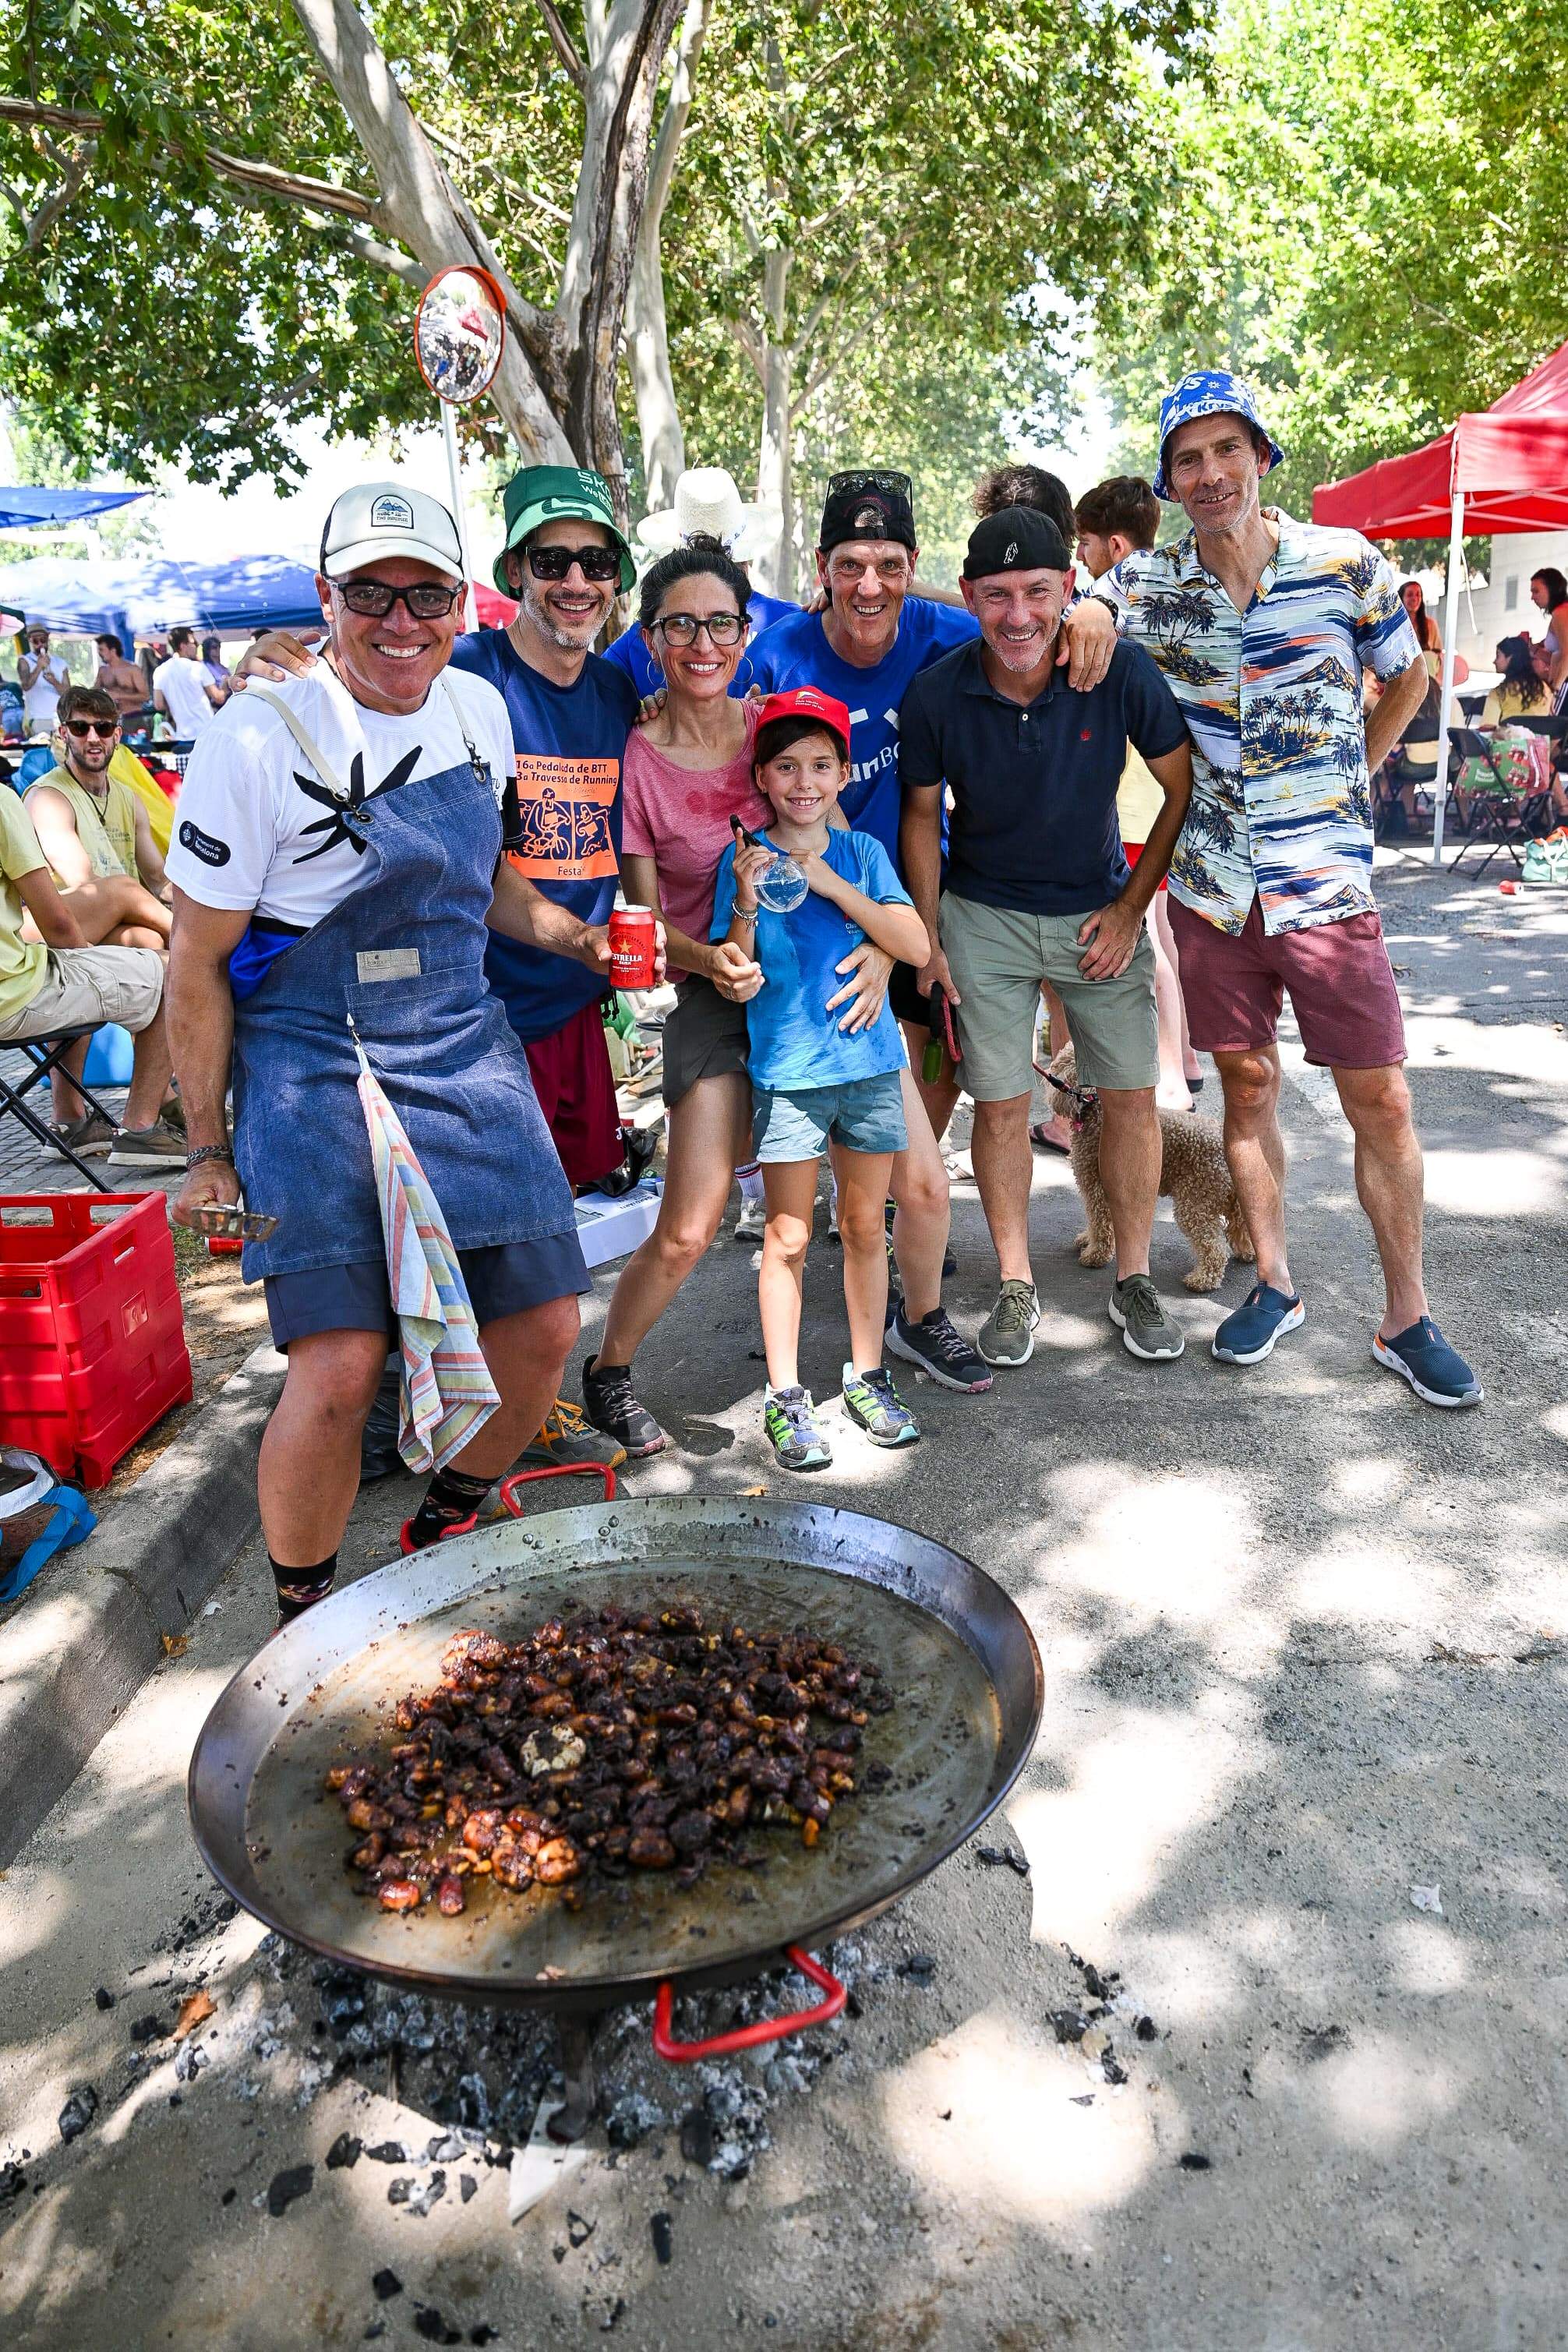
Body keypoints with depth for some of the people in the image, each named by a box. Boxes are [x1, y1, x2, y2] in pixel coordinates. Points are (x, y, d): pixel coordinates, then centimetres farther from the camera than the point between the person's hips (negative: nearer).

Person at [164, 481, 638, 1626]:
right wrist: (210, 1150, -4)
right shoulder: (259, 740, -12)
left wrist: (569, 932, 7)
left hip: (466, 1052, 6)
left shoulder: (478, 708, 5)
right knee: (340, 1369, -16)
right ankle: (304, 1614, 12)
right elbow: (198, 963, -7)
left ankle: (447, 1527, 30)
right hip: (315, 1069, -5)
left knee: (543, 1326, 2)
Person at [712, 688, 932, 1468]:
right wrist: (747, 905, -20)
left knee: (863, 1225, 11)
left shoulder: (861, 853, 6)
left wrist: (831, 885, -12)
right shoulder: (743, 862, 0)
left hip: (870, 1061, 3)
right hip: (787, 1071, -2)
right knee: (788, 1237, 1)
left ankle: (868, 1376, 24)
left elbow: (916, 946, -5)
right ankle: (785, 1397, 10)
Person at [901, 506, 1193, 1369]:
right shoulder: (935, 695, -15)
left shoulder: (1123, 673, -17)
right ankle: (1016, 1287, 17)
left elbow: (1186, 792, -5)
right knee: (1000, 1102, 1)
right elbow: (922, 815, 0)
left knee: (1130, 1094, 1)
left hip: (1099, 906, 1)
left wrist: (1132, 906, -7)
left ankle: (1133, 1280, 19)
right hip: (985, 916, 0)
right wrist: (927, 939, -2)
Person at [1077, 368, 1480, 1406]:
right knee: (1247, 1085, 11)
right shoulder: (1148, 583, 3)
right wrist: (1089, 624, -25)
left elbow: (1408, 677, 11)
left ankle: (1408, 1318, 15)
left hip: (1325, 879, -1)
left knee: (1381, 1100, 1)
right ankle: (1274, 1284, 27)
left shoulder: (1347, 562, -1)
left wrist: (1347, 780, 8)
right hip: (1213, 883, 2)